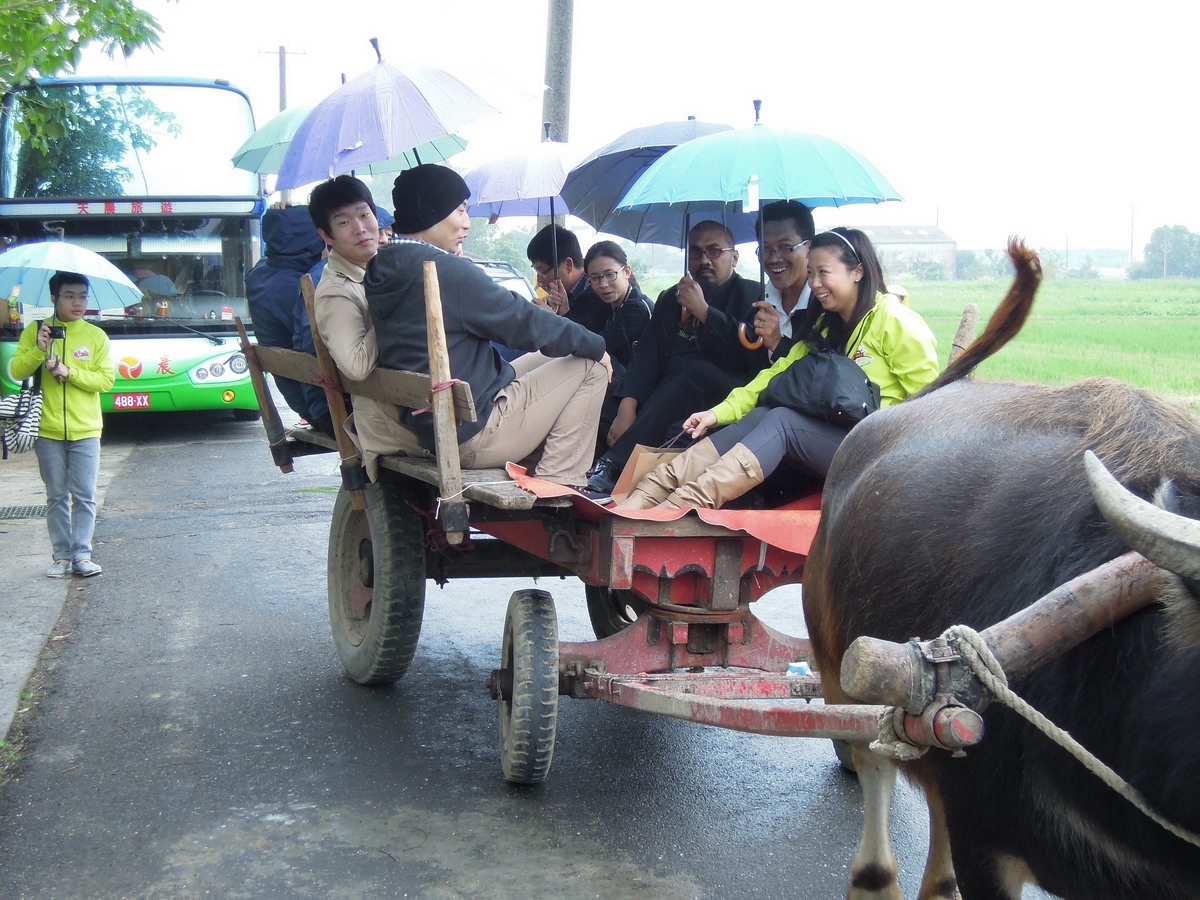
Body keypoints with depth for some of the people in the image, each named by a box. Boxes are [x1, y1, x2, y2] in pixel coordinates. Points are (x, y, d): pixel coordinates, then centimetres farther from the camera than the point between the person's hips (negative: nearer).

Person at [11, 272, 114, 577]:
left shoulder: (96, 336, 2)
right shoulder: (35, 331, 3)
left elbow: (106, 380, -4)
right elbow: (17, 371, -3)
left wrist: (69, 372, -16)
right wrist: (38, 350, -20)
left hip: (85, 430, 0)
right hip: (48, 430, 0)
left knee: (84, 497, 0)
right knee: (57, 497, 7)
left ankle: (82, 555, 4)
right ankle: (61, 556, 12)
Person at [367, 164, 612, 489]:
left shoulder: (381, 272, 6)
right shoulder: (447, 271, -22)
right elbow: (525, 323, -13)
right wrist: (596, 344, -1)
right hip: (472, 434, -10)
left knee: (546, 357, 25)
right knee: (590, 366, 1)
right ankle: (557, 484, 1)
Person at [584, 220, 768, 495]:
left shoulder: (750, 295, 8)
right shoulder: (670, 299, 22)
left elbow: (756, 356, -10)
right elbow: (647, 354, 7)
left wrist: (704, 311, -7)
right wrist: (628, 407, -11)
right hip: (667, 392, 5)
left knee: (696, 371, -34)